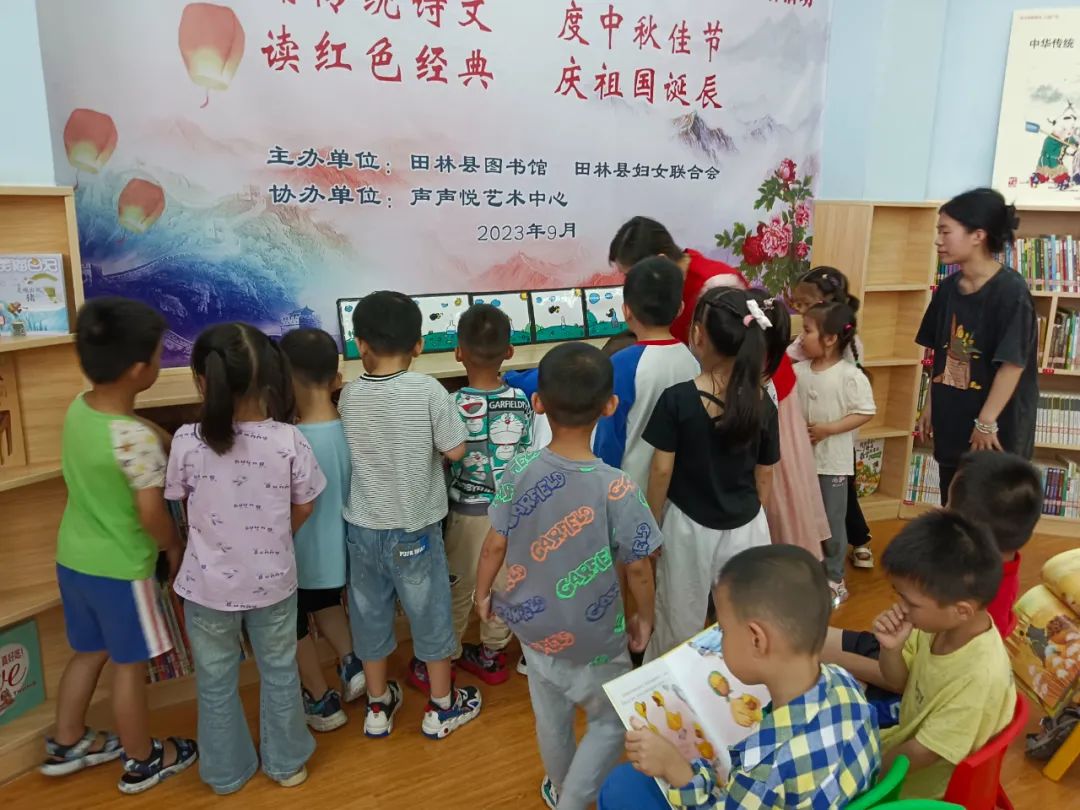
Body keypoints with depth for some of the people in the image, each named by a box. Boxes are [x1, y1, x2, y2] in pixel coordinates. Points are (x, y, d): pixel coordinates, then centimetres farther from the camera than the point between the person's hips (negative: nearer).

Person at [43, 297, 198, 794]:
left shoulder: (77, 409, -5)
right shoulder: (136, 438, -29)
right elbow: (152, 515, -24)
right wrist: (175, 548, -6)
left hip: (73, 557, 7)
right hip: (120, 568, -7)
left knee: (88, 652, 26)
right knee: (130, 666, 11)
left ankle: (65, 744, 44)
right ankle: (143, 762, 31)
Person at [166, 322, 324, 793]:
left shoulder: (187, 441, -19)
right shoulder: (289, 440, -19)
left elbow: (184, 503, 0)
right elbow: (303, 508, -5)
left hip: (208, 585, 0)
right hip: (273, 580, 1)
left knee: (215, 681, 22)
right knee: (279, 672, 22)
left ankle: (227, 773, 41)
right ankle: (286, 763, 39)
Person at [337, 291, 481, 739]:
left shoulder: (349, 395, -8)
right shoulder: (428, 390, -17)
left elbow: (356, 448, 3)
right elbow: (454, 451, -13)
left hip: (364, 528, 3)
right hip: (415, 529, -3)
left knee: (370, 615, 18)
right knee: (430, 615, 14)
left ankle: (378, 706, 35)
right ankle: (441, 707, 30)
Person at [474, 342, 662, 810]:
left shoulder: (520, 470, -17)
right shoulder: (618, 490, -27)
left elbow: (495, 546, -7)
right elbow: (637, 567, -15)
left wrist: (483, 594, 12)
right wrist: (644, 617, 4)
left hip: (533, 624, 4)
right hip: (593, 637, -4)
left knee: (551, 716, 28)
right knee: (610, 723, 22)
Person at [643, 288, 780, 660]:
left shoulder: (676, 399, -18)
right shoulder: (762, 403, -9)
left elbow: (662, 470, -12)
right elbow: (764, 475, 0)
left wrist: (653, 523, 2)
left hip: (688, 526, -2)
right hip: (746, 527, 2)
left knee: (680, 621, 17)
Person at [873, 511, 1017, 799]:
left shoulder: (979, 677, -37)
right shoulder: (940, 623, -18)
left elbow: (920, 755, -25)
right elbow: (899, 683, -1)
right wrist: (891, 648, -22)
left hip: (922, 785, -6)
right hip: (909, 738, 6)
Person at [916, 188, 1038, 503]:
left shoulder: (1011, 291, -17)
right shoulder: (948, 287, 3)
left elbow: (1013, 364, -18)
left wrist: (987, 422, -18)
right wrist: (930, 405, 12)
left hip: (997, 428, -6)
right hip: (952, 421, 6)